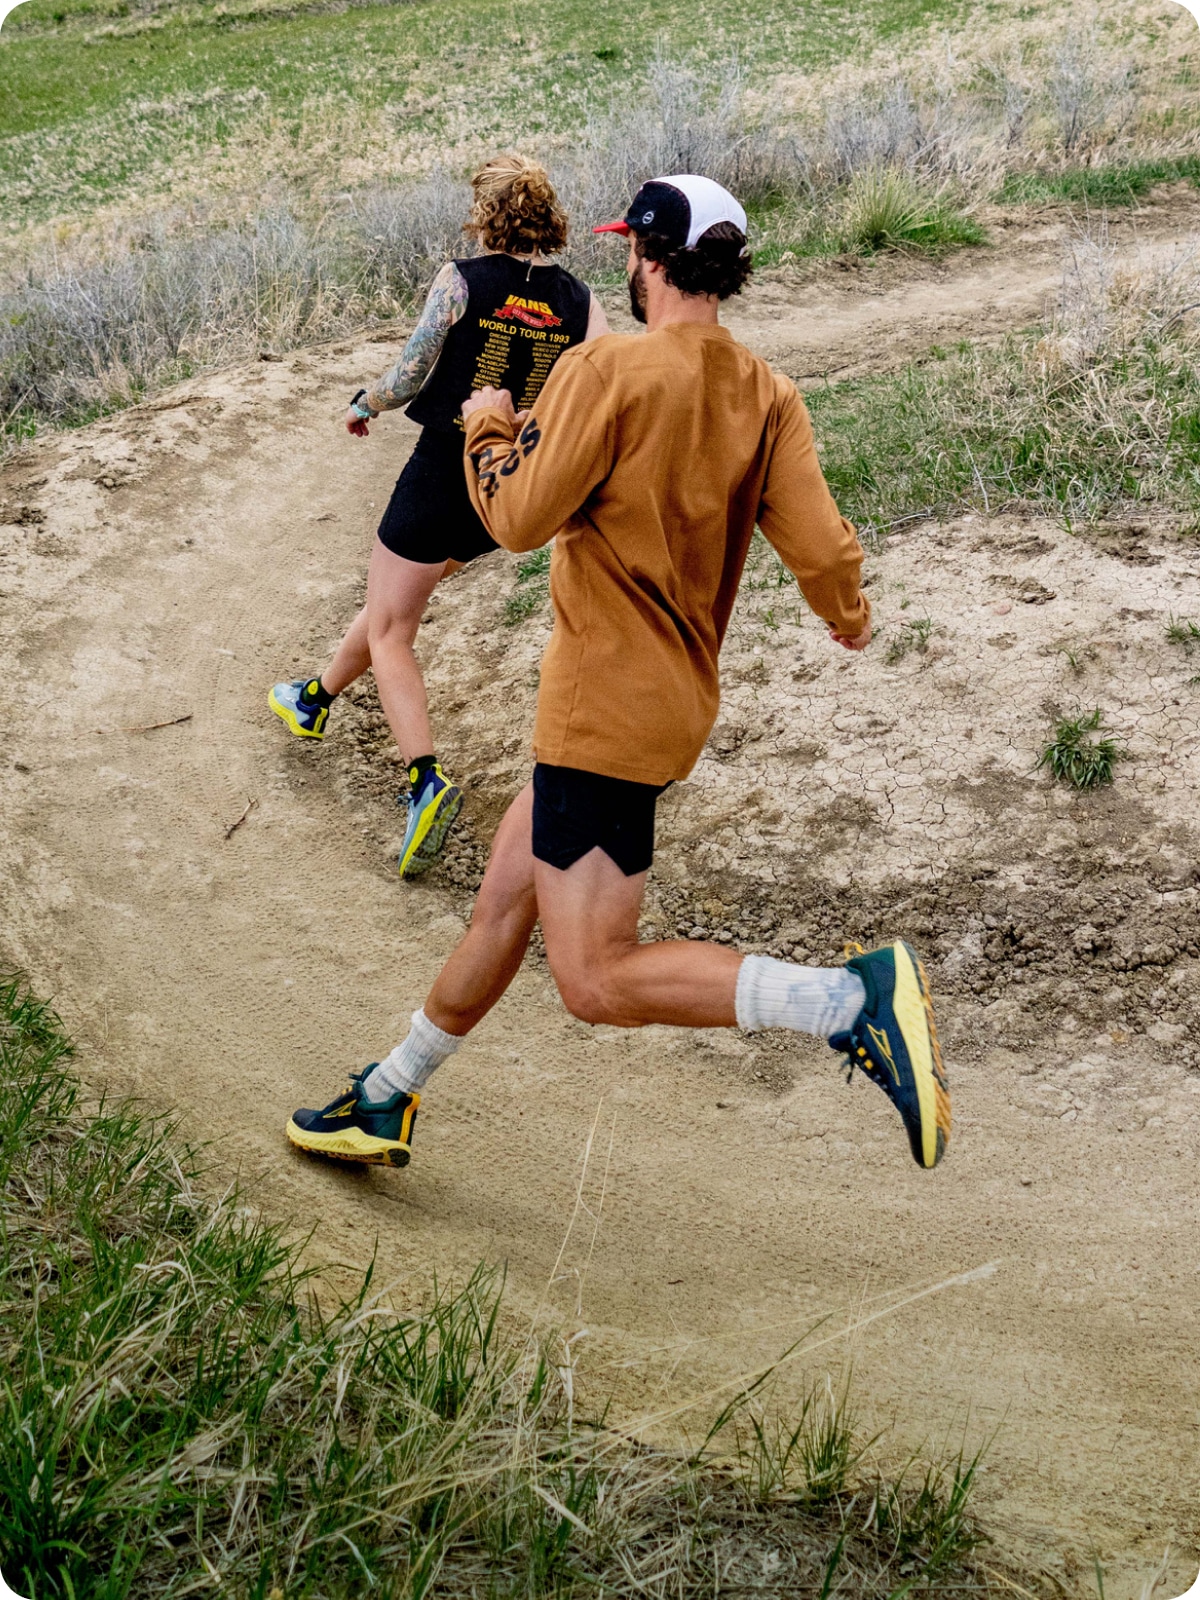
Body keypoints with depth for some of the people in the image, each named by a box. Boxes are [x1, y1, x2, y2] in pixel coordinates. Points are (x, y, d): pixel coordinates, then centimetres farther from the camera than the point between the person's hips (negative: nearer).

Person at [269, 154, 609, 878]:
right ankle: (316, 699, 48)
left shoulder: (461, 280, -13)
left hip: (443, 476, -6)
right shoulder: (580, 302, -2)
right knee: (394, 601, 27)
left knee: (389, 634, 7)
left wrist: (363, 403, 8)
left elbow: (407, 381, -12)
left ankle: (427, 781, -13)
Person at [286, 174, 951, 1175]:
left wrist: (488, 429, 7)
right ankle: (387, 1102, 35)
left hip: (606, 706, -9)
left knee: (598, 982, -8)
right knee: (502, 905, 20)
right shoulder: (770, 397, 4)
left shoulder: (610, 368, -14)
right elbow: (823, 550, -4)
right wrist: (850, 618, 18)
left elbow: (522, 518, -13)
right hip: (677, 700, 9)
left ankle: (855, 997, -19)